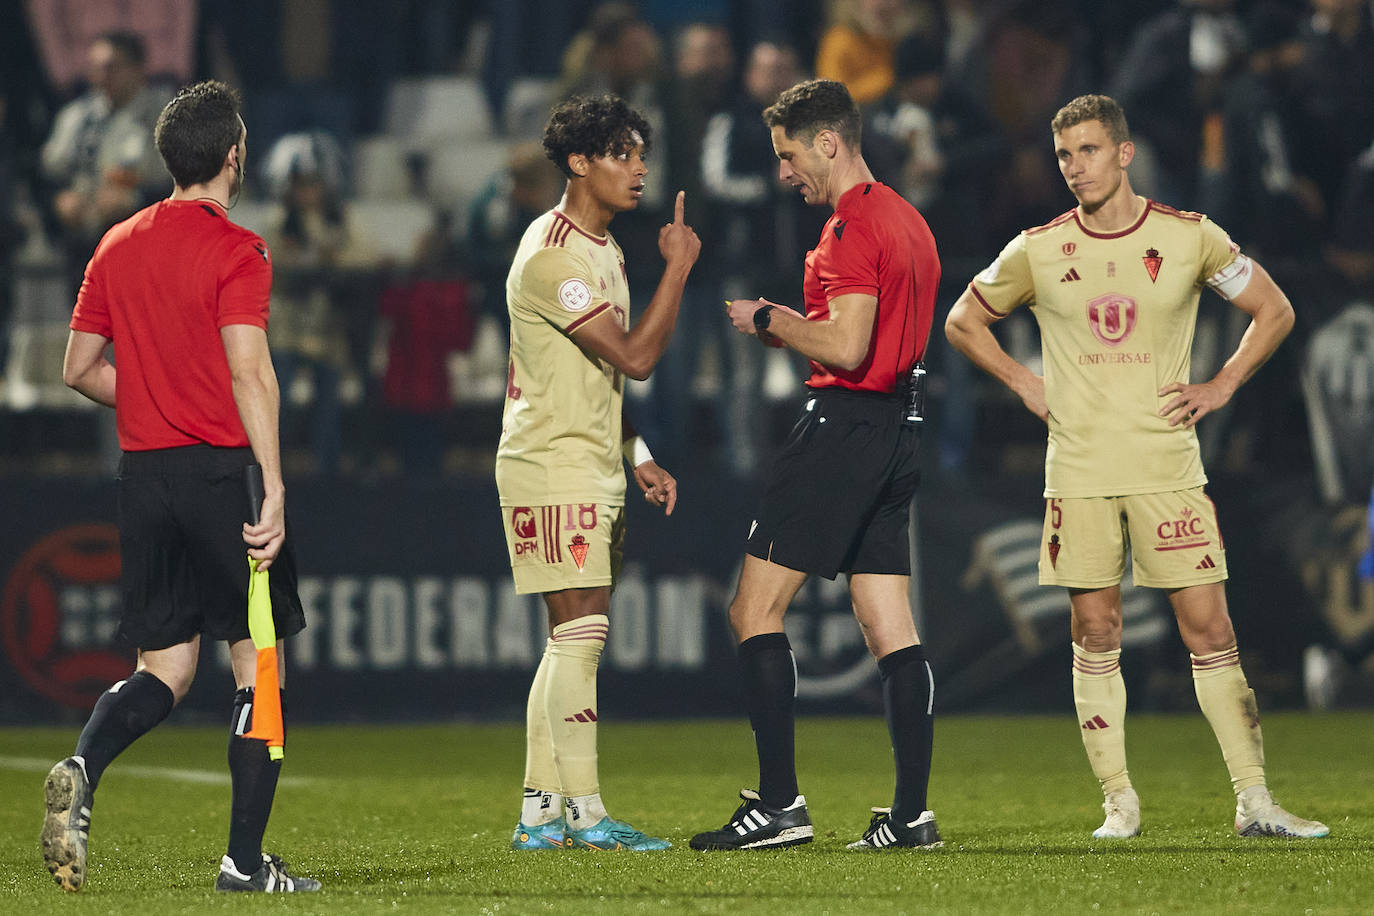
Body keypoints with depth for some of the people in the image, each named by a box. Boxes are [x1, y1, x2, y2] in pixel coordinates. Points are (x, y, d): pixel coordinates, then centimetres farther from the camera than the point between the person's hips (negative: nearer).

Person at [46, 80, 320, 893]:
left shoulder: (118, 246, 10)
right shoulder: (235, 250, -9)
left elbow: (79, 368, 15)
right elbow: (249, 372, -18)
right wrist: (273, 487, -20)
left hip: (144, 475, 6)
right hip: (223, 468, -6)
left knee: (164, 670, 11)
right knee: (259, 664, 3)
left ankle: (82, 770, -18)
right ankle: (246, 861, 1)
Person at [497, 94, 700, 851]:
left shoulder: (603, 249, 16)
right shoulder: (552, 254, -16)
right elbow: (635, 357, -21)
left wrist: (639, 458, 17)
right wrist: (678, 269, -15)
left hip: (592, 467, 10)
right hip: (550, 466, -10)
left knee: (572, 638, 9)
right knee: (581, 628, -12)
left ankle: (540, 812, 12)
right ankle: (584, 813, -12)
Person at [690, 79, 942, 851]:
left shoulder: (854, 225, -14)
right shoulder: (908, 220, 17)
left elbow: (846, 348, -21)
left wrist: (770, 319, -7)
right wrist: (789, 329, 15)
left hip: (844, 424, -10)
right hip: (898, 431, 10)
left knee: (756, 611, -5)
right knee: (891, 629, 7)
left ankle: (780, 803, -9)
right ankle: (913, 811, 3)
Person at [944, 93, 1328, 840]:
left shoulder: (1190, 238, 1)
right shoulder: (1037, 252, 3)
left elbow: (1274, 311, 12)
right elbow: (962, 321, 16)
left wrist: (1220, 387, 3)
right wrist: (1026, 385, 6)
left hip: (1168, 465, -1)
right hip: (1079, 469, 1)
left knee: (1209, 627, -5)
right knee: (1095, 633, 1)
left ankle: (1253, 799, -3)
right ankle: (1118, 801, 8)